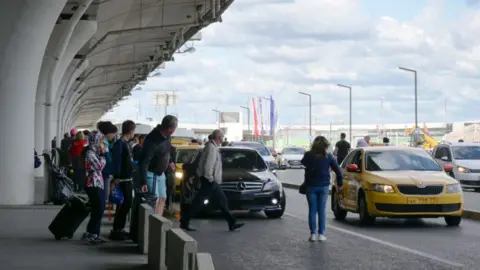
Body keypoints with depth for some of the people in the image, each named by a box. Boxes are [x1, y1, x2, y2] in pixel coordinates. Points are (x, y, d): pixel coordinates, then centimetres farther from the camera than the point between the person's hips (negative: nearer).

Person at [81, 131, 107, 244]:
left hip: (98, 184, 10)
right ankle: (89, 234, -3)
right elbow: (100, 166, -17)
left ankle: (94, 234, 15)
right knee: (98, 210, -8)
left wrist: (102, 154, 8)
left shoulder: (95, 152, 15)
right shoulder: (90, 153, -14)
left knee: (99, 210, 10)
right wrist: (103, 154, -10)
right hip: (93, 184, -10)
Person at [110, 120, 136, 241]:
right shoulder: (120, 143, -13)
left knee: (127, 203, 12)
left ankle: (120, 228, 19)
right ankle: (116, 230, -6)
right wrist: (116, 177, -24)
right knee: (125, 203, -10)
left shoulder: (127, 143, 15)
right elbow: (117, 161, -20)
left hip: (128, 179, 9)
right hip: (123, 179, -9)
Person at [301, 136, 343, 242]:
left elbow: (303, 163, 11)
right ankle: (321, 234, 5)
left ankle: (313, 233, 3)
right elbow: (338, 170, 0)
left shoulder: (308, 155, -8)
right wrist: (340, 183, 12)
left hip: (311, 186, 0)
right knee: (322, 210, 6)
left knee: (312, 210, 5)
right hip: (324, 186, 0)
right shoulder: (328, 157, -4)